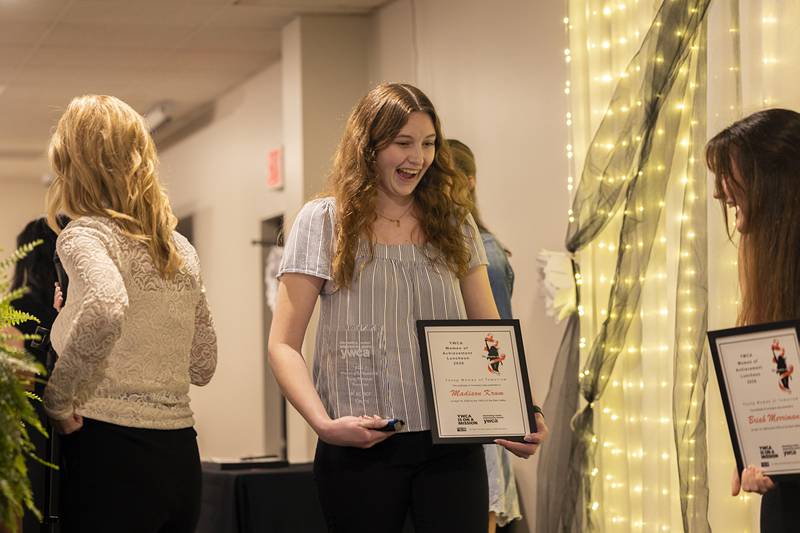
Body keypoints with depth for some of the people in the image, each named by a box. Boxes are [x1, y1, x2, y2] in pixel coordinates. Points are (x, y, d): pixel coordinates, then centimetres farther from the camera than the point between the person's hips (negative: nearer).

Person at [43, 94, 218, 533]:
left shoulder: (84, 234, -7)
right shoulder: (182, 249, 13)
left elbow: (105, 308, -29)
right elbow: (203, 366, 18)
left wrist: (56, 398, -17)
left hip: (112, 451, -7)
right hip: (181, 456, 7)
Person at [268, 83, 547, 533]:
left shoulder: (454, 221, 12)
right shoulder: (324, 221, 3)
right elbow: (284, 345, -1)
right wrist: (324, 423, -17)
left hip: (452, 446, 2)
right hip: (362, 448, -2)